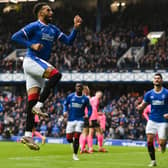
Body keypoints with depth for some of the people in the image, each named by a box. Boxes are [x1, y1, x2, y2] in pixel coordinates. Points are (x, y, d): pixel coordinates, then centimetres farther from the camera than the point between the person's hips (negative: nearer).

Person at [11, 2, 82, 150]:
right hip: (31, 60, -7)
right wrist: (31, 45, -19)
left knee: (32, 100, 2)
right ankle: (38, 106, -24)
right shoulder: (34, 26, -4)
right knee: (56, 74, -27)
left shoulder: (53, 29, 18)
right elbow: (15, 37, -9)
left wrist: (76, 27, 3)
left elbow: (69, 41, 16)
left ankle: (28, 135, -1)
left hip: (40, 63, 7)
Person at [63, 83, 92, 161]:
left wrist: (88, 115, -7)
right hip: (71, 119, 1)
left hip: (80, 120, -1)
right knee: (69, 139, -3)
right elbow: (65, 104, 17)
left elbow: (89, 108, 11)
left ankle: (75, 154, 4)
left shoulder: (85, 99, 0)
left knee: (76, 138, -10)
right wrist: (65, 111, -1)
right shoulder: (70, 96, 2)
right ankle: (73, 141, 35)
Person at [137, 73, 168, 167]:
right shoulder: (149, 94, 5)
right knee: (149, 140, -8)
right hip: (152, 120, 3)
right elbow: (143, 106, 9)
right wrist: (139, 107, -14)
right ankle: (153, 161, 6)